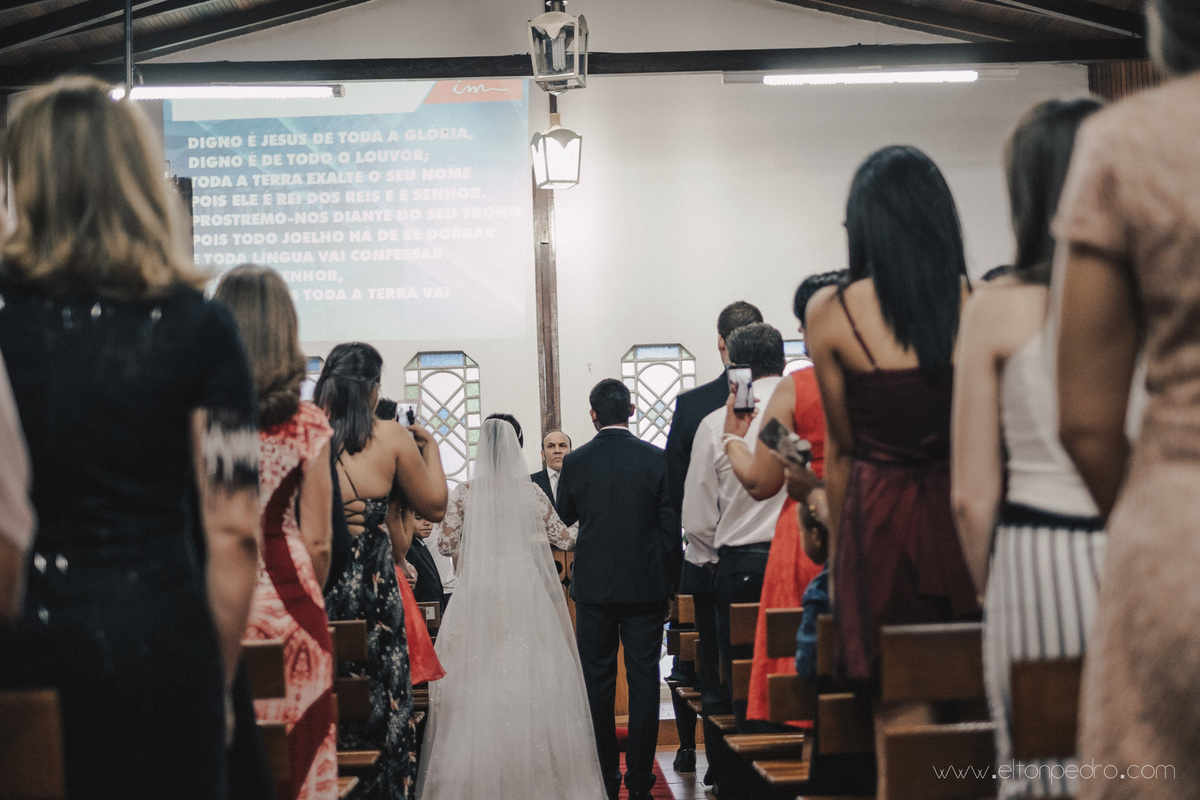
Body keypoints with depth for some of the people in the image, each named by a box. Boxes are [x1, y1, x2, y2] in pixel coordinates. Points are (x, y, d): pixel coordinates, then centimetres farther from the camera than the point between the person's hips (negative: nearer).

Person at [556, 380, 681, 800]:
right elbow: (671, 526, -3)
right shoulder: (657, 459, -5)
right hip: (646, 586, 0)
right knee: (644, 678, 5)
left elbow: (564, 517, 11)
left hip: (594, 586, 0)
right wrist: (672, 580, 6)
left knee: (597, 680, 9)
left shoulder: (575, 462, -5)